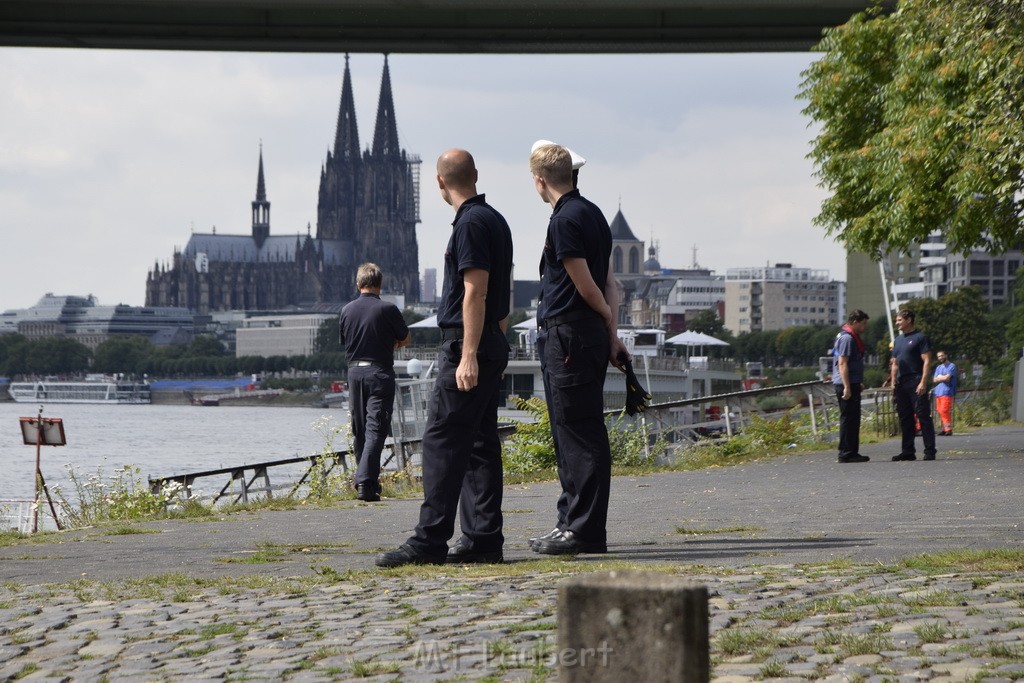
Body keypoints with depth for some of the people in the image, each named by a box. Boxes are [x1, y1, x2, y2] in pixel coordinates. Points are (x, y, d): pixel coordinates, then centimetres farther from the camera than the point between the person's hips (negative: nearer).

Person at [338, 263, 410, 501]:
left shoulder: (347, 310, 3)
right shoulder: (388, 309, -9)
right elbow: (405, 339, 4)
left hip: (354, 371, 4)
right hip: (380, 372, -4)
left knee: (359, 430, 13)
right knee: (376, 429, -6)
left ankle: (364, 480, 19)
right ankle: (366, 482, -17)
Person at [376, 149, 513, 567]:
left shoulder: (471, 223, -13)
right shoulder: (494, 219, 17)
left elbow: (475, 292, -20)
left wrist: (468, 356, -22)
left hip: (467, 344, -10)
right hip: (491, 346, 10)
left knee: (443, 442, -10)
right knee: (480, 443, 9)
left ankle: (430, 541, -12)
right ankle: (483, 540, 9)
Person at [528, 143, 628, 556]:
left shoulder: (565, 220, -14)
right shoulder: (592, 213, 16)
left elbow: (586, 286, -13)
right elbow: (608, 282, 15)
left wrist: (608, 324, 4)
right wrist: (613, 334, 10)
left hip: (568, 335, -10)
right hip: (589, 335, 10)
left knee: (579, 436, -8)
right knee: (576, 436, 14)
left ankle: (585, 530, -7)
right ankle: (574, 522, 19)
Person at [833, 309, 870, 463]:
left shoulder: (852, 338, 19)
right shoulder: (847, 338, -14)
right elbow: (842, 364, -21)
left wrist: (858, 383, 29)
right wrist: (847, 387, -25)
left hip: (851, 384, 11)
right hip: (846, 384, -11)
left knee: (852, 419, 13)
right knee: (848, 419, -8)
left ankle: (851, 453, 17)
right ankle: (846, 454, -6)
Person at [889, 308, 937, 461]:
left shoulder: (920, 337, -3)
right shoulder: (898, 340, 19)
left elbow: (927, 361, -9)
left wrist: (923, 382, -17)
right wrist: (893, 383, 13)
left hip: (916, 382, -8)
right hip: (901, 384, 8)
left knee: (923, 416, -8)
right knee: (905, 418, 8)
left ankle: (930, 451, -8)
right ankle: (907, 451, 12)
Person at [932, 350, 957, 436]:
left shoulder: (951, 366, 0)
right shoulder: (938, 367, 21)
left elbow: (947, 378, -12)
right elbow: (934, 380, 11)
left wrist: (939, 377, 4)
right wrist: (943, 378, -3)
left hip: (947, 392, -7)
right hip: (938, 392, 7)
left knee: (945, 411, -15)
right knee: (940, 411, 4)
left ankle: (949, 429, -16)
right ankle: (944, 428, 9)